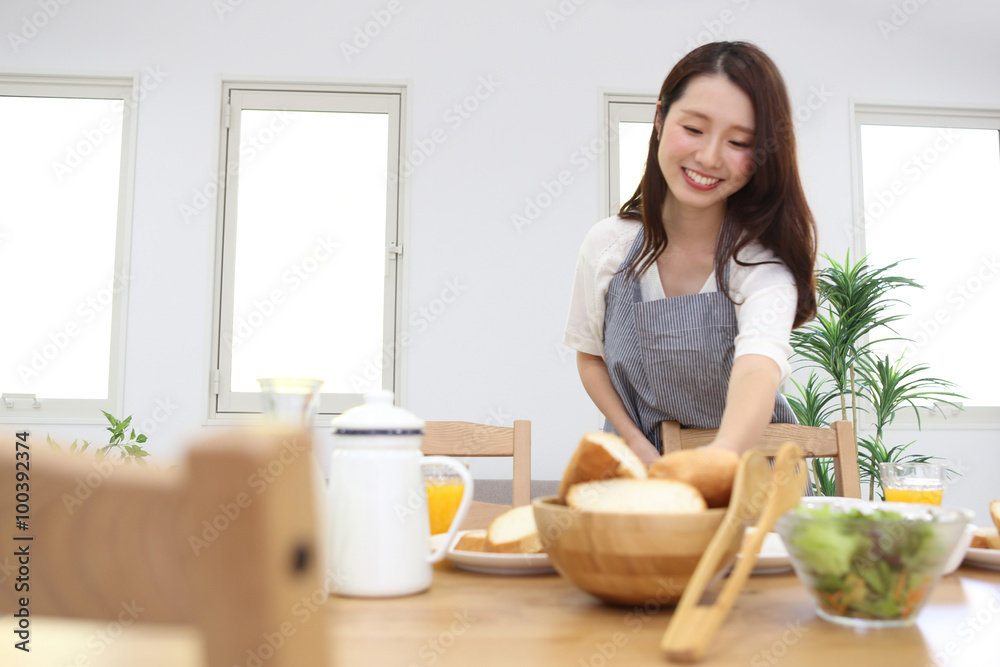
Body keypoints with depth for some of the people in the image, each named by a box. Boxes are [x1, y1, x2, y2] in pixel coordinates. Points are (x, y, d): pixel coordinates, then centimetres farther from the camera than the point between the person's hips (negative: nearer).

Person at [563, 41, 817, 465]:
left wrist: (719, 460, -53)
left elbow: (759, 367, -34)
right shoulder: (608, 244, -8)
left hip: (747, 458, -1)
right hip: (638, 463, 1)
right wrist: (638, 446, -9)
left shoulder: (765, 258, -15)